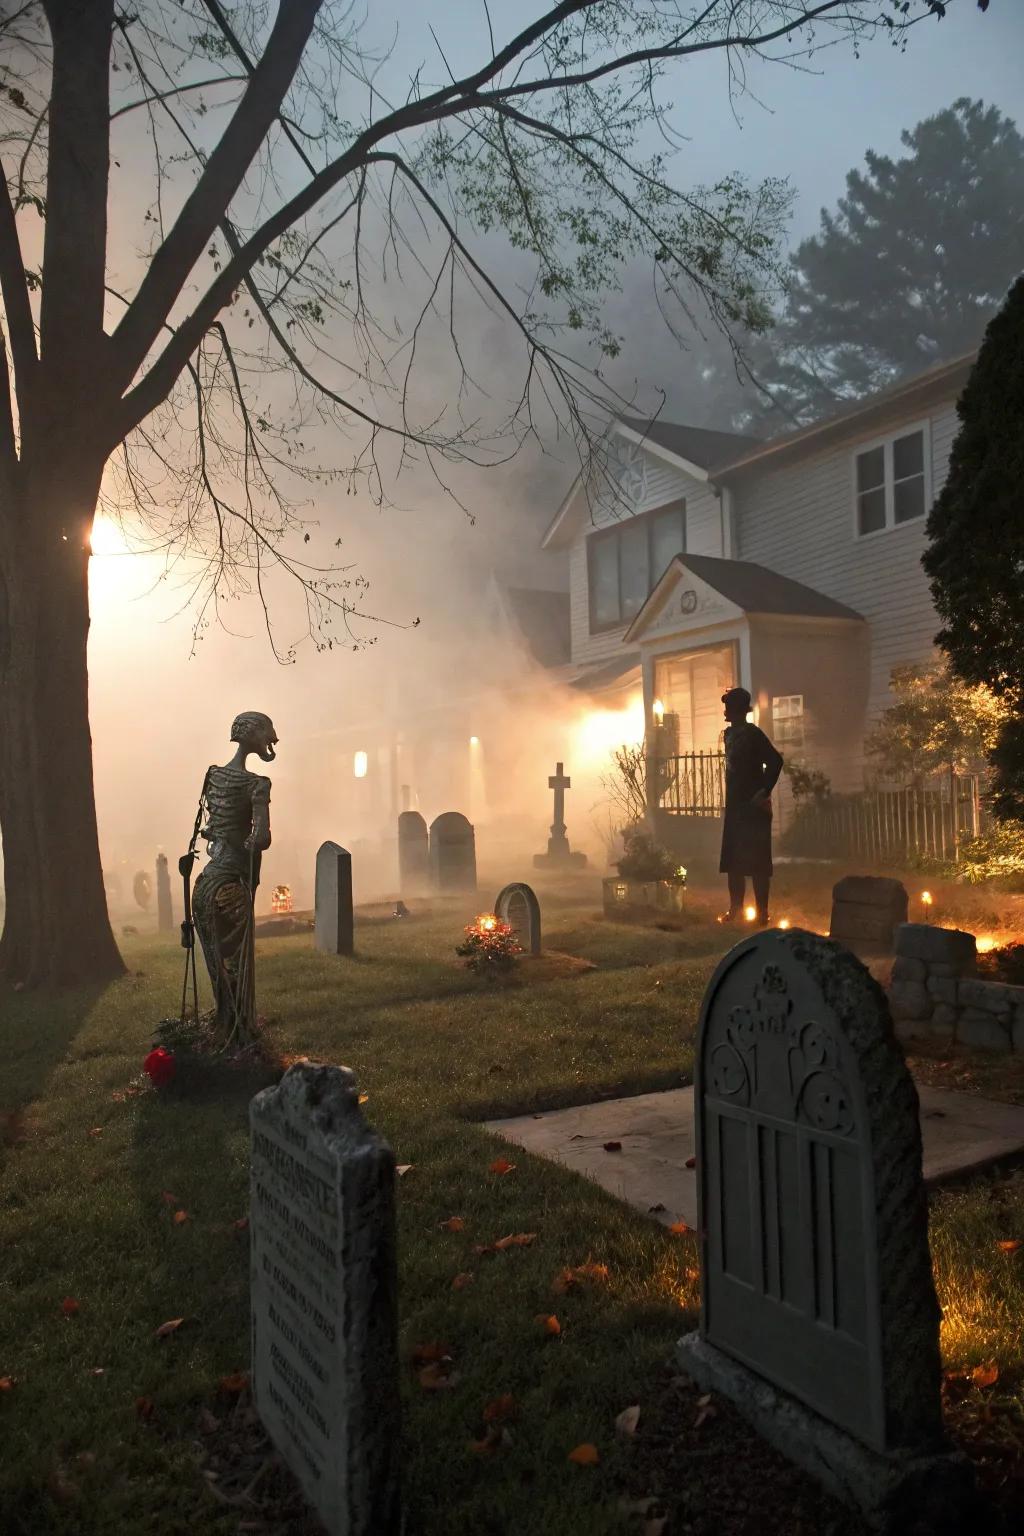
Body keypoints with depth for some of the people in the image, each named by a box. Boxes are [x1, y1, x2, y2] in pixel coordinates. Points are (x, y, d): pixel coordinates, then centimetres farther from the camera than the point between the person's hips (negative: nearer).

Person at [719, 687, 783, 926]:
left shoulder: (753, 734, -13)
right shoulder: (730, 734, 12)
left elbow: (775, 761, -21)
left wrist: (764, 792, -19)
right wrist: (731, 800, 15)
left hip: (754, 808, -8)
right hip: (735, 806, 9)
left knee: (757, 861, -3)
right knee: (732, 861, 12)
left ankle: (762, 912, 3)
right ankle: (736, 908, 22)